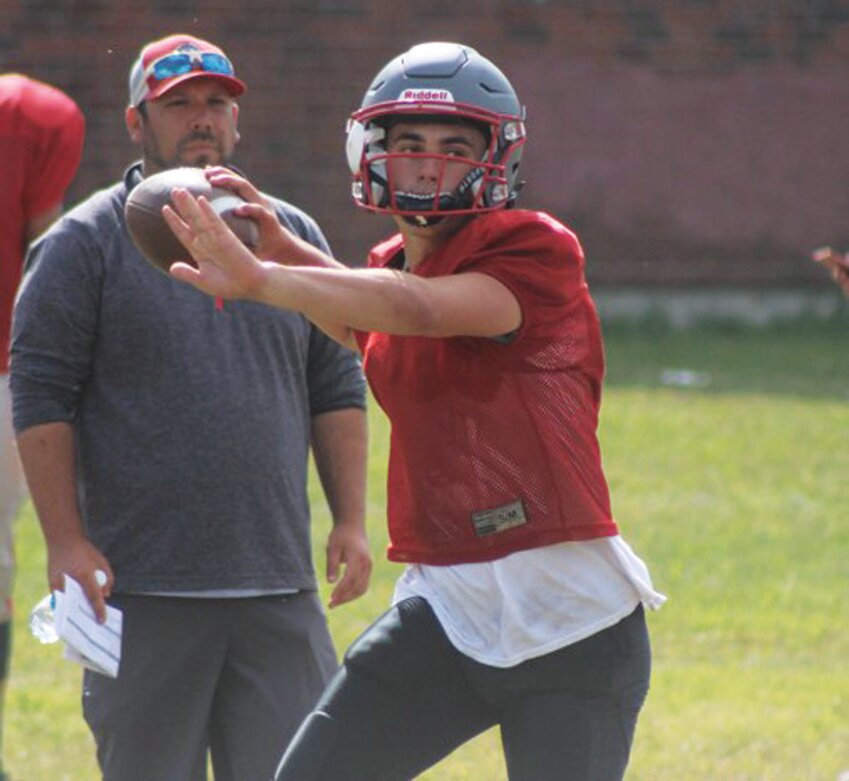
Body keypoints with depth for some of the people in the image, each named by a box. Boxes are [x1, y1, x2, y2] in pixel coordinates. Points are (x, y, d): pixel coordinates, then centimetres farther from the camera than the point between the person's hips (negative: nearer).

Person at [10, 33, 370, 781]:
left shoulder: (294, 237, 15)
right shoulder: (85, 244, 2)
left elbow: (336, 391, 17)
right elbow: (42, 400, -3)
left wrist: (351, 521, 7)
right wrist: (64, 541, -11)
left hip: (279, 591, 4)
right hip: (142, 592, -4)